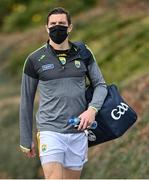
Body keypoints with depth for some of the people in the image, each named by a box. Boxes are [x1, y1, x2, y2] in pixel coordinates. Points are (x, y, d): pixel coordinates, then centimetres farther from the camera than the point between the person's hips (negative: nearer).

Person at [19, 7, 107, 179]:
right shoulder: (35, 60, 1)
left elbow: (100, 84, 13)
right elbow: (26, 101, 7)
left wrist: (92, 109, -8)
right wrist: (26, 139, 7)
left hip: (78, 132, 3)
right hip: (50, 131, -3)